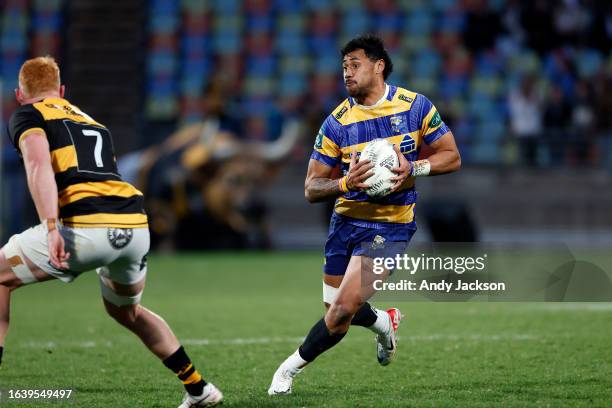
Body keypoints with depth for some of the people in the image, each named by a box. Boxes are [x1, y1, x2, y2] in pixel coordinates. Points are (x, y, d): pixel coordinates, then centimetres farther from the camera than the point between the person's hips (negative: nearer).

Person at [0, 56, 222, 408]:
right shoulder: (90, 120, 32)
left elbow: (39, 165, -8)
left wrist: (51, 229, -18)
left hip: (87, 228, -7)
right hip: (136, 224, 7)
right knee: (126, 310, 33)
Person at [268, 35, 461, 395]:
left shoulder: (416, 106, -7)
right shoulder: (336, 123, -5)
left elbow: (452, 157, 0)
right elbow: (312, 188, -4)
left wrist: (413, 168, -19)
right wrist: (346, 183, -24)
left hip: (390, 225, -3)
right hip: (346, 219, 3)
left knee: (344, 308, -16)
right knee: (336, 308, 11)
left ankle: (295, 365, 5)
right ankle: (384, 321, 44)